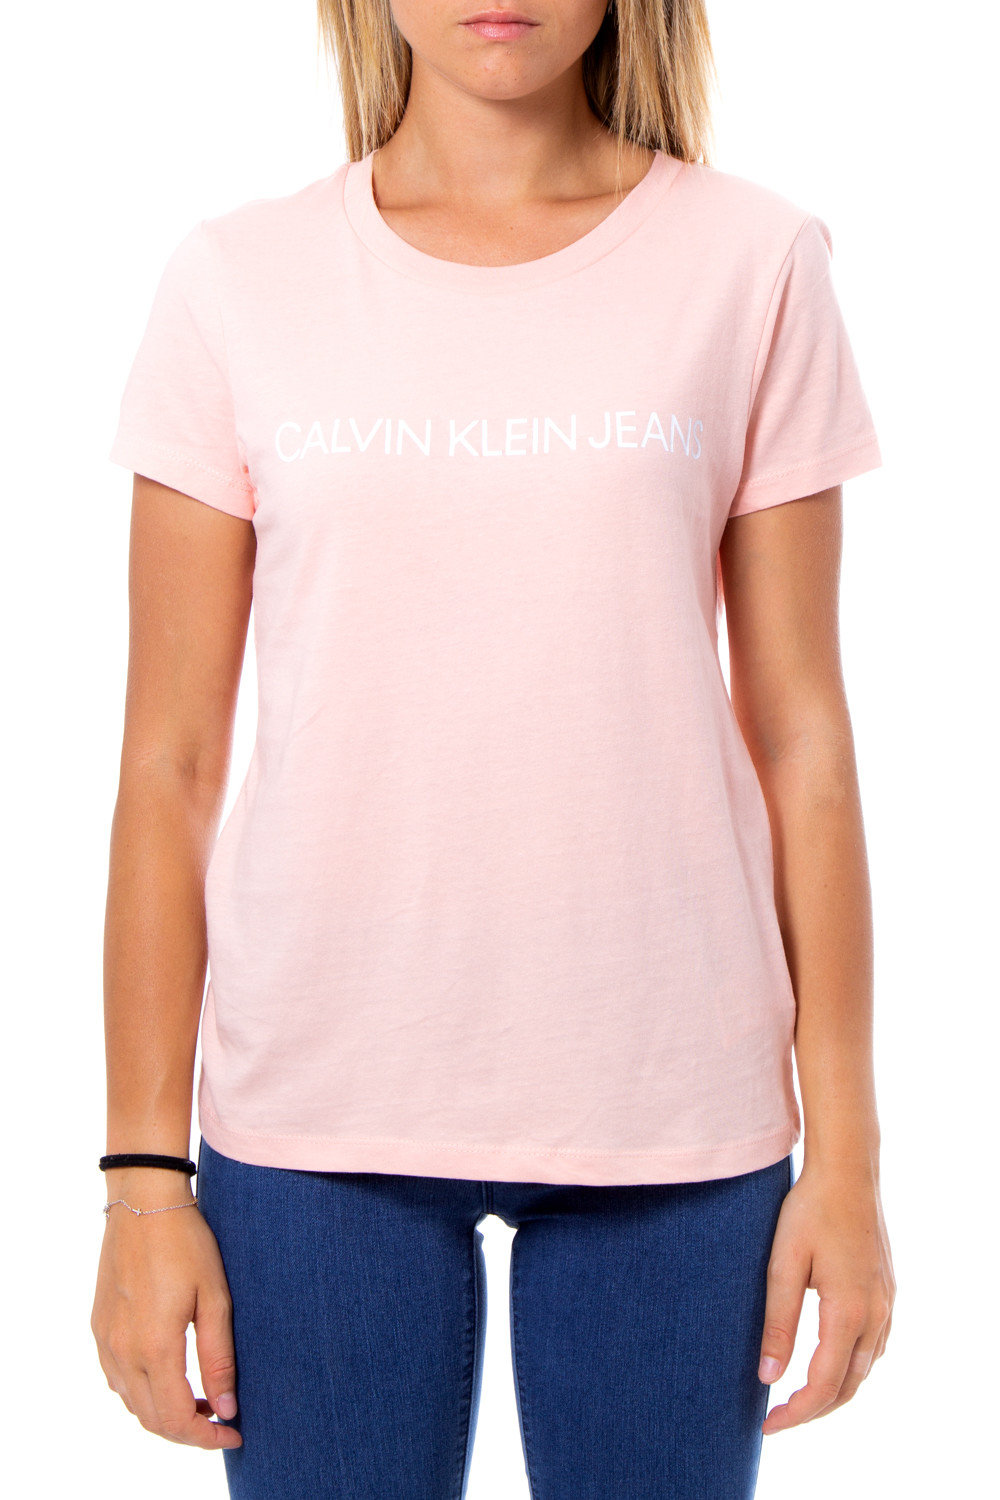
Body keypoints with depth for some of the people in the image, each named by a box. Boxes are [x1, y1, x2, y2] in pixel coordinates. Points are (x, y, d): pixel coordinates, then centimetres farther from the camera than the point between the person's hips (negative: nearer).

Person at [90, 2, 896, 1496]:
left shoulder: (752, 263, 1)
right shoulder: (237, 282, 1)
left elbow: (799, 727, 1)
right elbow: (170, 762, 1)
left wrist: (844, 1149, 0)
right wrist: (143, 1170, -1)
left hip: (667, 1105, 0)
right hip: (318, 1102, 0)